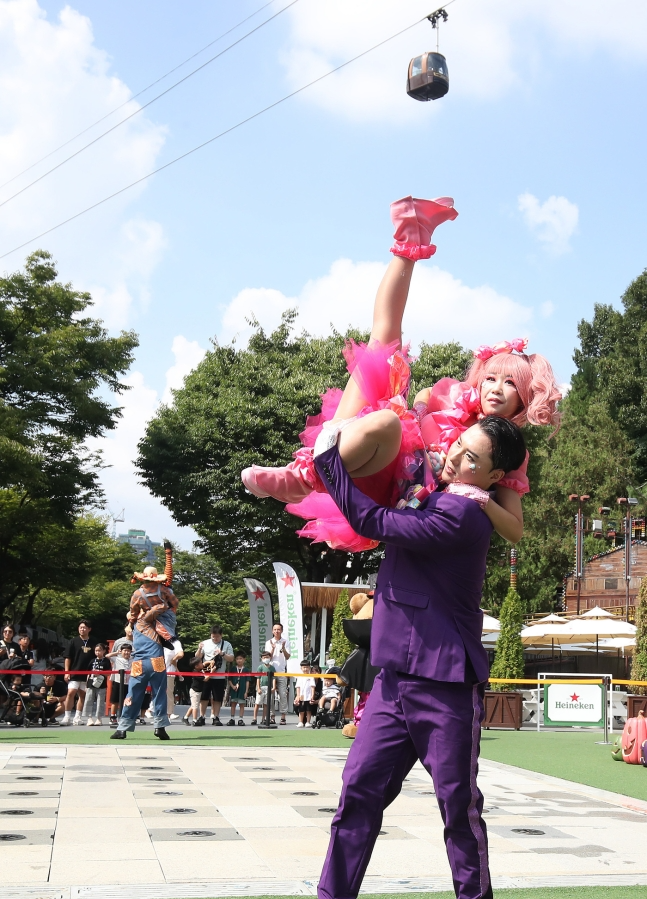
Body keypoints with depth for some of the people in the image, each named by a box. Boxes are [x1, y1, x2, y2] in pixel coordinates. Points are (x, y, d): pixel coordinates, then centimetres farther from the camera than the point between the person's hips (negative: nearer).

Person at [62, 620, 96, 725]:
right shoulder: (74, 641, 2)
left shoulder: (93, 643, 5)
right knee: (71, 693, -13)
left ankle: (77, 717, 18)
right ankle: (67, 716, -6)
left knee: (82, 695, 8)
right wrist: (66, 672, -6)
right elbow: (67, 657, 1)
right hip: (74, 673, -2)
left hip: (87, 675, 2)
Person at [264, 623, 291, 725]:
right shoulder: (269, 643, 7)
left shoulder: (285, 642, 4)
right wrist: (273, 648, -15)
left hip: (282, 671, -1)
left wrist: (283, 648, -19)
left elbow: (287, 657, -2)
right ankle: (272, 716, 5)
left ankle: (283, 716, 0)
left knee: (283, 694, -3)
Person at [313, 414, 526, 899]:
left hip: (445, 683, -8)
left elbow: (372, 520, -18)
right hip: (395, 676, 8)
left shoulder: (461, 515, -17)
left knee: (459, 807, 4)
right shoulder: (432, 498, 11)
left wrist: (328, 458, -7)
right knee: (359, 791, 4)